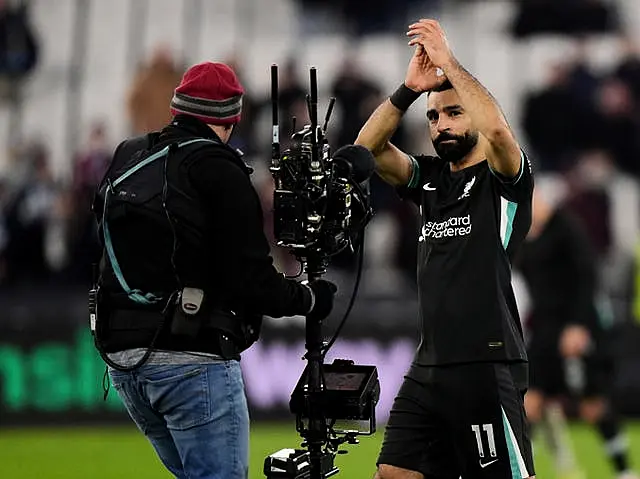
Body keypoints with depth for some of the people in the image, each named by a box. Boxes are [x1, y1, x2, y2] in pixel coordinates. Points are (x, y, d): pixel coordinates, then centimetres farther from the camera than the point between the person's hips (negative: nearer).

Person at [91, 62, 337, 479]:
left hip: (123, 356, 8)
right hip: (193, 360, -8)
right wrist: (309, 299, 3)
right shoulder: (218, 170, -9)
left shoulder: (126, 160, 12)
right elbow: (251, 279, -13)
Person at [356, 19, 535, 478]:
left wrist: (448, 62, -18)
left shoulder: (503, 179, -2)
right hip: (429, 367, 7)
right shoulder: (430, 178, 16)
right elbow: (368, 147, 4)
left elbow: (497, 130, -24)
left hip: (487, 367, -7)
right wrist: (410, 89, -8)